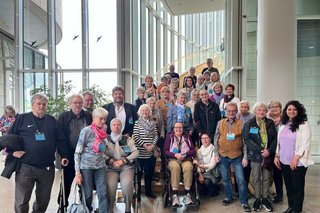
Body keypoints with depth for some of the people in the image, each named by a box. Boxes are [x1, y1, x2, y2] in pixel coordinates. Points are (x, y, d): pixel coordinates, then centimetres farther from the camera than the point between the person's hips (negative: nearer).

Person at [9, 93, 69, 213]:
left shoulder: (52, 120, 9)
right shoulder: (22, 118, 3)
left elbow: (60, 140, 10)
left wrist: (64, 155, 3)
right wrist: (12, 151, -8)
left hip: (47, 168, 3)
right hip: (25, 167, -2)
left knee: (44, 199, 15)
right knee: (21, 201, 5)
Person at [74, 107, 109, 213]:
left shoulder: (103, 131, 3)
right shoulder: (86, 131, -12)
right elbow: (77, 152, -11)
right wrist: (77, 172, -13)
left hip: (100, 166, 4)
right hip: (86, 167, -4)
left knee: (103, 194, 1)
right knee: (87, 195, 6)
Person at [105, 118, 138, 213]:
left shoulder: (127, 139, 7)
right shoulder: (106, 139, 8)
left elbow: (136, 152, -2)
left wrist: (122, 161, -12)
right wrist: (111, 161, -15)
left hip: (126, 167, 0)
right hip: (111, 168, 0)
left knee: (127, 184, -27)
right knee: (110, 185, -27)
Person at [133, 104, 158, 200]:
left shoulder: (153, 123, 10)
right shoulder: (137, 123, -2)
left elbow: (156, 135, 8)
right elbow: (135, 137, -8)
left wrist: (153, 145, -8)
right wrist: (145, 145, -14)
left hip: (151, 152, 4)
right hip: (141, 152, -4)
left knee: (150, 172, 12)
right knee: (139, 172, 3)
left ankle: (148, 191, 27)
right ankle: (137, 192, 14)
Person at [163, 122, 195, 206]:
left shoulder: (187, 137, 14)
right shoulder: (169, 137, 9)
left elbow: (193, 150, 9)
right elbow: (165, 151, 1)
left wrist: (185, 154, -9)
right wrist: (175, 155, -13)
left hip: (186, 159, 1)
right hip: (173, 159, -1)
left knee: (188, 167, -33)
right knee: (175, 167, -35)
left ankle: (187, 194, -28)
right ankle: (175, 195, -33)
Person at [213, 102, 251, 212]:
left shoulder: (241, 124, -4)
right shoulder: (220, 123, 1)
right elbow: (216, 139, 4)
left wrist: (245, 157, -6)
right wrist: (216, 154, 0)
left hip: (237, 156, -2)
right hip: (223, 156, 2)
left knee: (241, 180, 2)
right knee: (225, 179, 14)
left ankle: (244, 202, 17)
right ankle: (229, 197, 33)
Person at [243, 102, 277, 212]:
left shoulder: (270, 123, 6)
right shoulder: (249, 124, -1)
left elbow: (275, 138, 3)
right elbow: (247, 139, -9)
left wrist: (269, 150, -12)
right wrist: (260, 150, -16)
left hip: (268, 155, 2)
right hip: (255, 155, -2)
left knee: (266, 178, 10)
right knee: (256, 178, 7)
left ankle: (265, 199, 24)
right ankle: (257, 199, 20)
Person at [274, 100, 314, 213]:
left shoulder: (303, 124, -10)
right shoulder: (283, 124, 8)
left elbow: (306, 143, -14)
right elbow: (279, 142, 13)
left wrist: (296, 158, -17)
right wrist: (276, 156, 10)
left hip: (298, 162, -5)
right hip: (284, 161, 5)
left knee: (297, 187, 6)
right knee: (288, 186, 15)